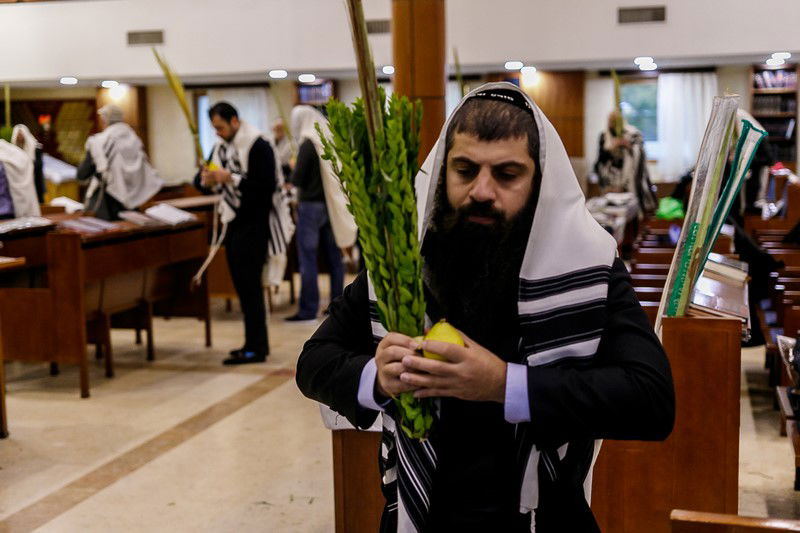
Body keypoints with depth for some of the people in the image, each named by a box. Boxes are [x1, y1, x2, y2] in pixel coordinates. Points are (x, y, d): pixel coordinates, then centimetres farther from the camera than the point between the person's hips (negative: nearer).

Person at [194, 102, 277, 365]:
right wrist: (206, 180, -8)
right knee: (242, 284, 12)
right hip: (232, 222, 8)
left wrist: (231, 178, -23)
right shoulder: (220, 147, 13)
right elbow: (201, 182, 15)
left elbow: (267, 185, -21)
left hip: (253, 224, -8)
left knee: (249, 284, -8)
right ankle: (256, 343, 21)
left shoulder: (258, 146, -12)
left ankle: (255, 348, -3)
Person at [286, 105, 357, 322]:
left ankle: (308, 309, -2)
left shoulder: (308, 143, -13)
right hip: (332, 204, 7)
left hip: (311, 205, -7)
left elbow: (297, 179, -14)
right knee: (334, 256, 11)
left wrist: (293, 167, 6)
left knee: (307, 257, -2)